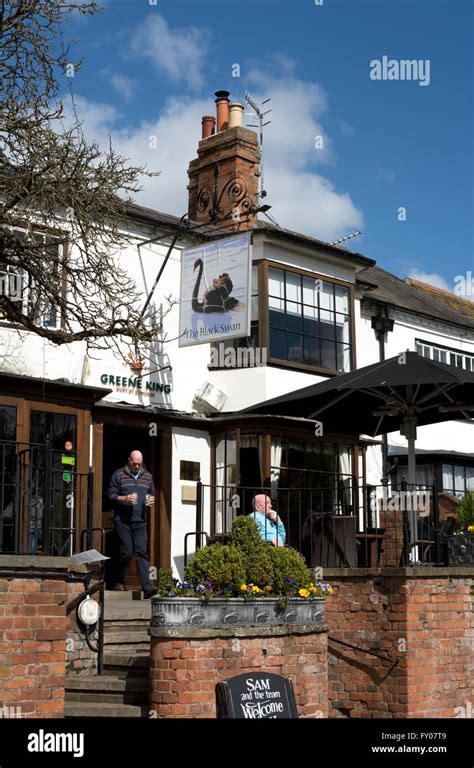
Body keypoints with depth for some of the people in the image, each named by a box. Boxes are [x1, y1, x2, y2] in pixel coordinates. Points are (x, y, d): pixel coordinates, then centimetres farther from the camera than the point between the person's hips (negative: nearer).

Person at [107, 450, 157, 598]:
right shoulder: (118, 475, 4)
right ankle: (120, 582, 16)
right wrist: (124, 498, -16)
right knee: (126, 552, -3)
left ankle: (147, 586, -13)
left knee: (142, 552, -6)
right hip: (123, 520, -3)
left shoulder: (147, 476, 15)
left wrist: (151, 499, 2)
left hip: (140, 521, 3)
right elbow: (111, 495, 1)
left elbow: (152, 494, 25)